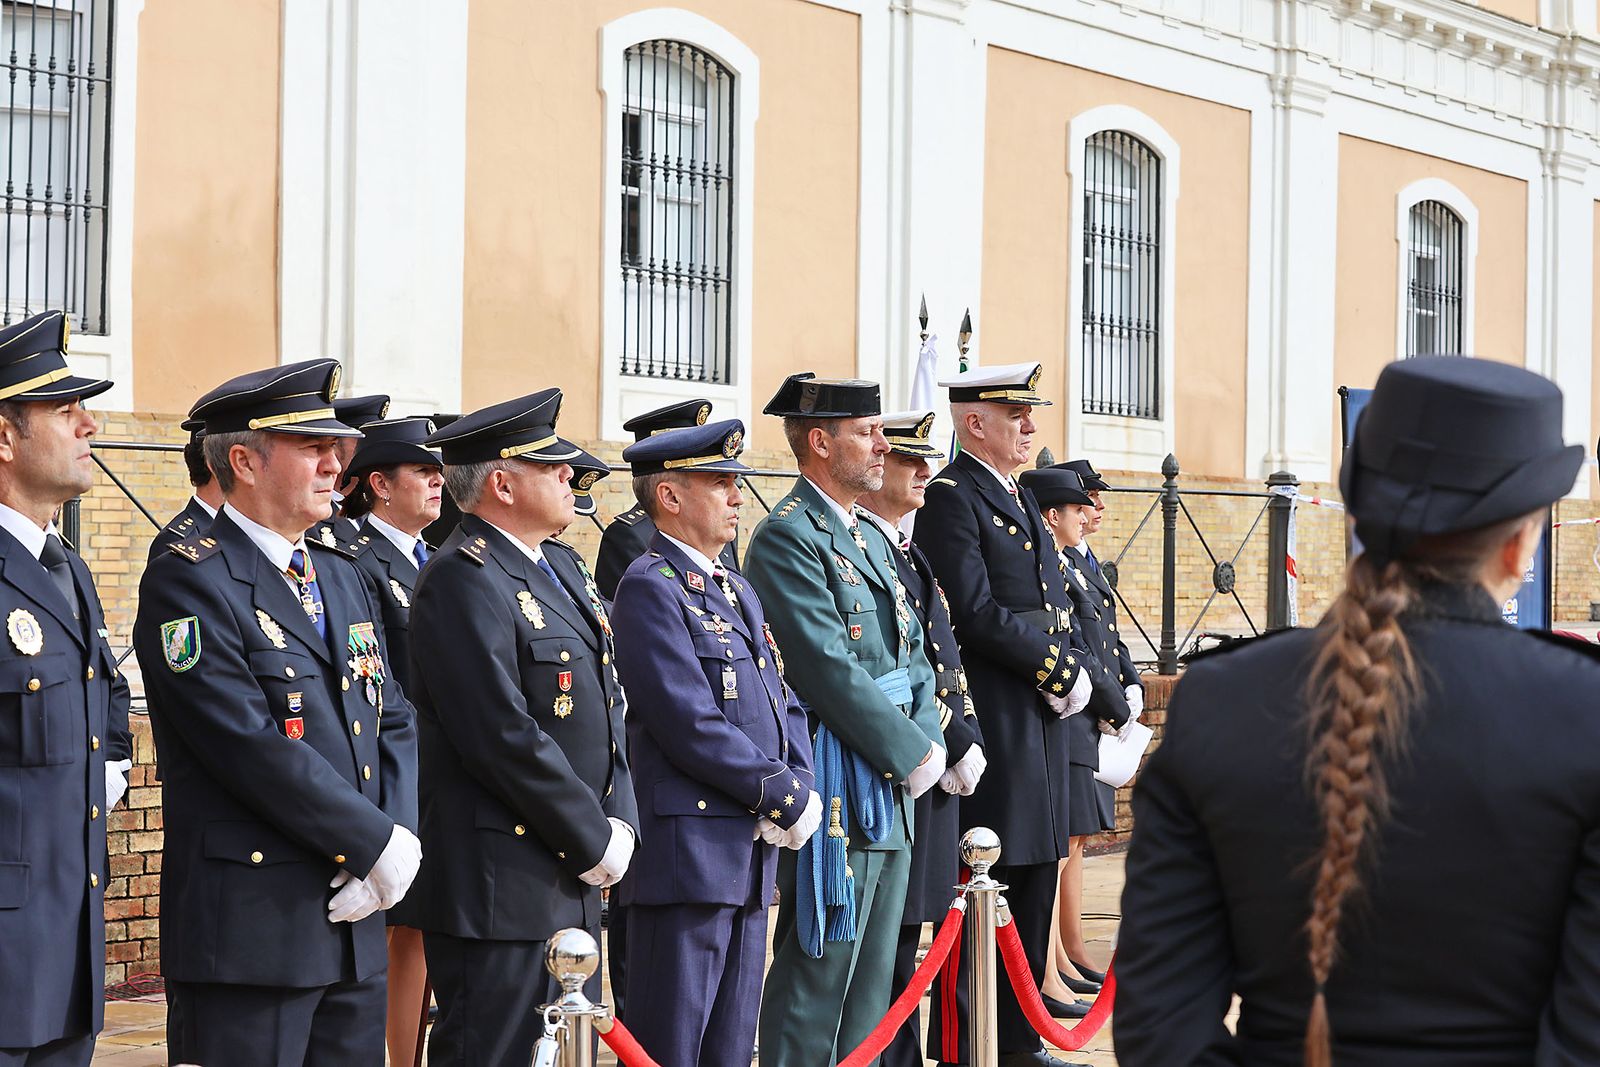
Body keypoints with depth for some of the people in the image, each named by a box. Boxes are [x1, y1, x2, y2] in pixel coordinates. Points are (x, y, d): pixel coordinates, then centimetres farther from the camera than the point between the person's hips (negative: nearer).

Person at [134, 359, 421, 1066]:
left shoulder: (342, 578, 17)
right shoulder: (189, 582, -10)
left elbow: (393, 725, 14)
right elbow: (253, 747, -18)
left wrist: (399, 840, -4)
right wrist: (379, 844, -15)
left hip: (353, 923, 8)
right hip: (247, 927, -8)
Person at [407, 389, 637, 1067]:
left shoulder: (559, 570, 17)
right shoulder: (463, 580, -15)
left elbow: (607, 708, 18)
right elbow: (506, 737, -21)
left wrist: (619, 823, 3)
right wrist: (593, 841, -14)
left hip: (573, 882, 10)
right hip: (500, 890, -10)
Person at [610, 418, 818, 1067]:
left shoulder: (735, 589, 19)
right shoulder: (651, 588, -10)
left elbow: (784, 704, 18)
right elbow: (692, 725, -18)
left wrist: (799, 787, 0)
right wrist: (784, 796, -12)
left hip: (750, 853, 9)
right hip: (690, 851, -9)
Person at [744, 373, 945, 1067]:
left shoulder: (872, 538, 17)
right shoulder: (786, 537, -12)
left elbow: (912, 656, 16)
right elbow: (829, 668, -19)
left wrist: (929, 742, -1)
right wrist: (911, 755, -15)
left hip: (892, 786, 9)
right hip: (836, 787, -9)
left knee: (873, 971, 12)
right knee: (818, 968, -5)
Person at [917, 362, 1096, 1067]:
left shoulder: (1021, 501, 19)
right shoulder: (951, 498, -10)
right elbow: (977, 613, -18)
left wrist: (1071, 674, 1)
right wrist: (1059, 670, -12)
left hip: (1041, 718, 9)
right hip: (989, 725, -9)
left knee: (1036, 878, 12)